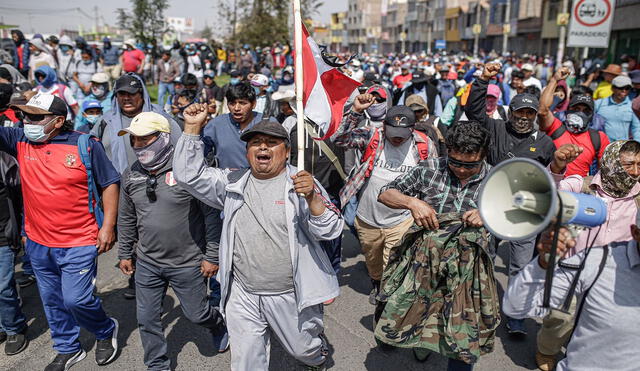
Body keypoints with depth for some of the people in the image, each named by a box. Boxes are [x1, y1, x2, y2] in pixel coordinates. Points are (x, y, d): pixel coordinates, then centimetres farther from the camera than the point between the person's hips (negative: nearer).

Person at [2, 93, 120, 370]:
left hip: (79, 243, -5)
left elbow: (110, 183, -6)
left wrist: (108, 226, -9)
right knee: (52, 301, 17)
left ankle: (106, 331, 27)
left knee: (76, 300, -3)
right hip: (38, 243, 5)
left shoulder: (86, 145, -11)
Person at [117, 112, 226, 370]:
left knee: (196, 314, 12)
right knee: (147, 319, 13)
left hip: (187, 263, -5)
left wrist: (211, 256, -11)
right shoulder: (131, 175, 1)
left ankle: (219, 323, 46)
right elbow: (126, 219, 14)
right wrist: (125, 254, 18)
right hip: (147, 262, 5)